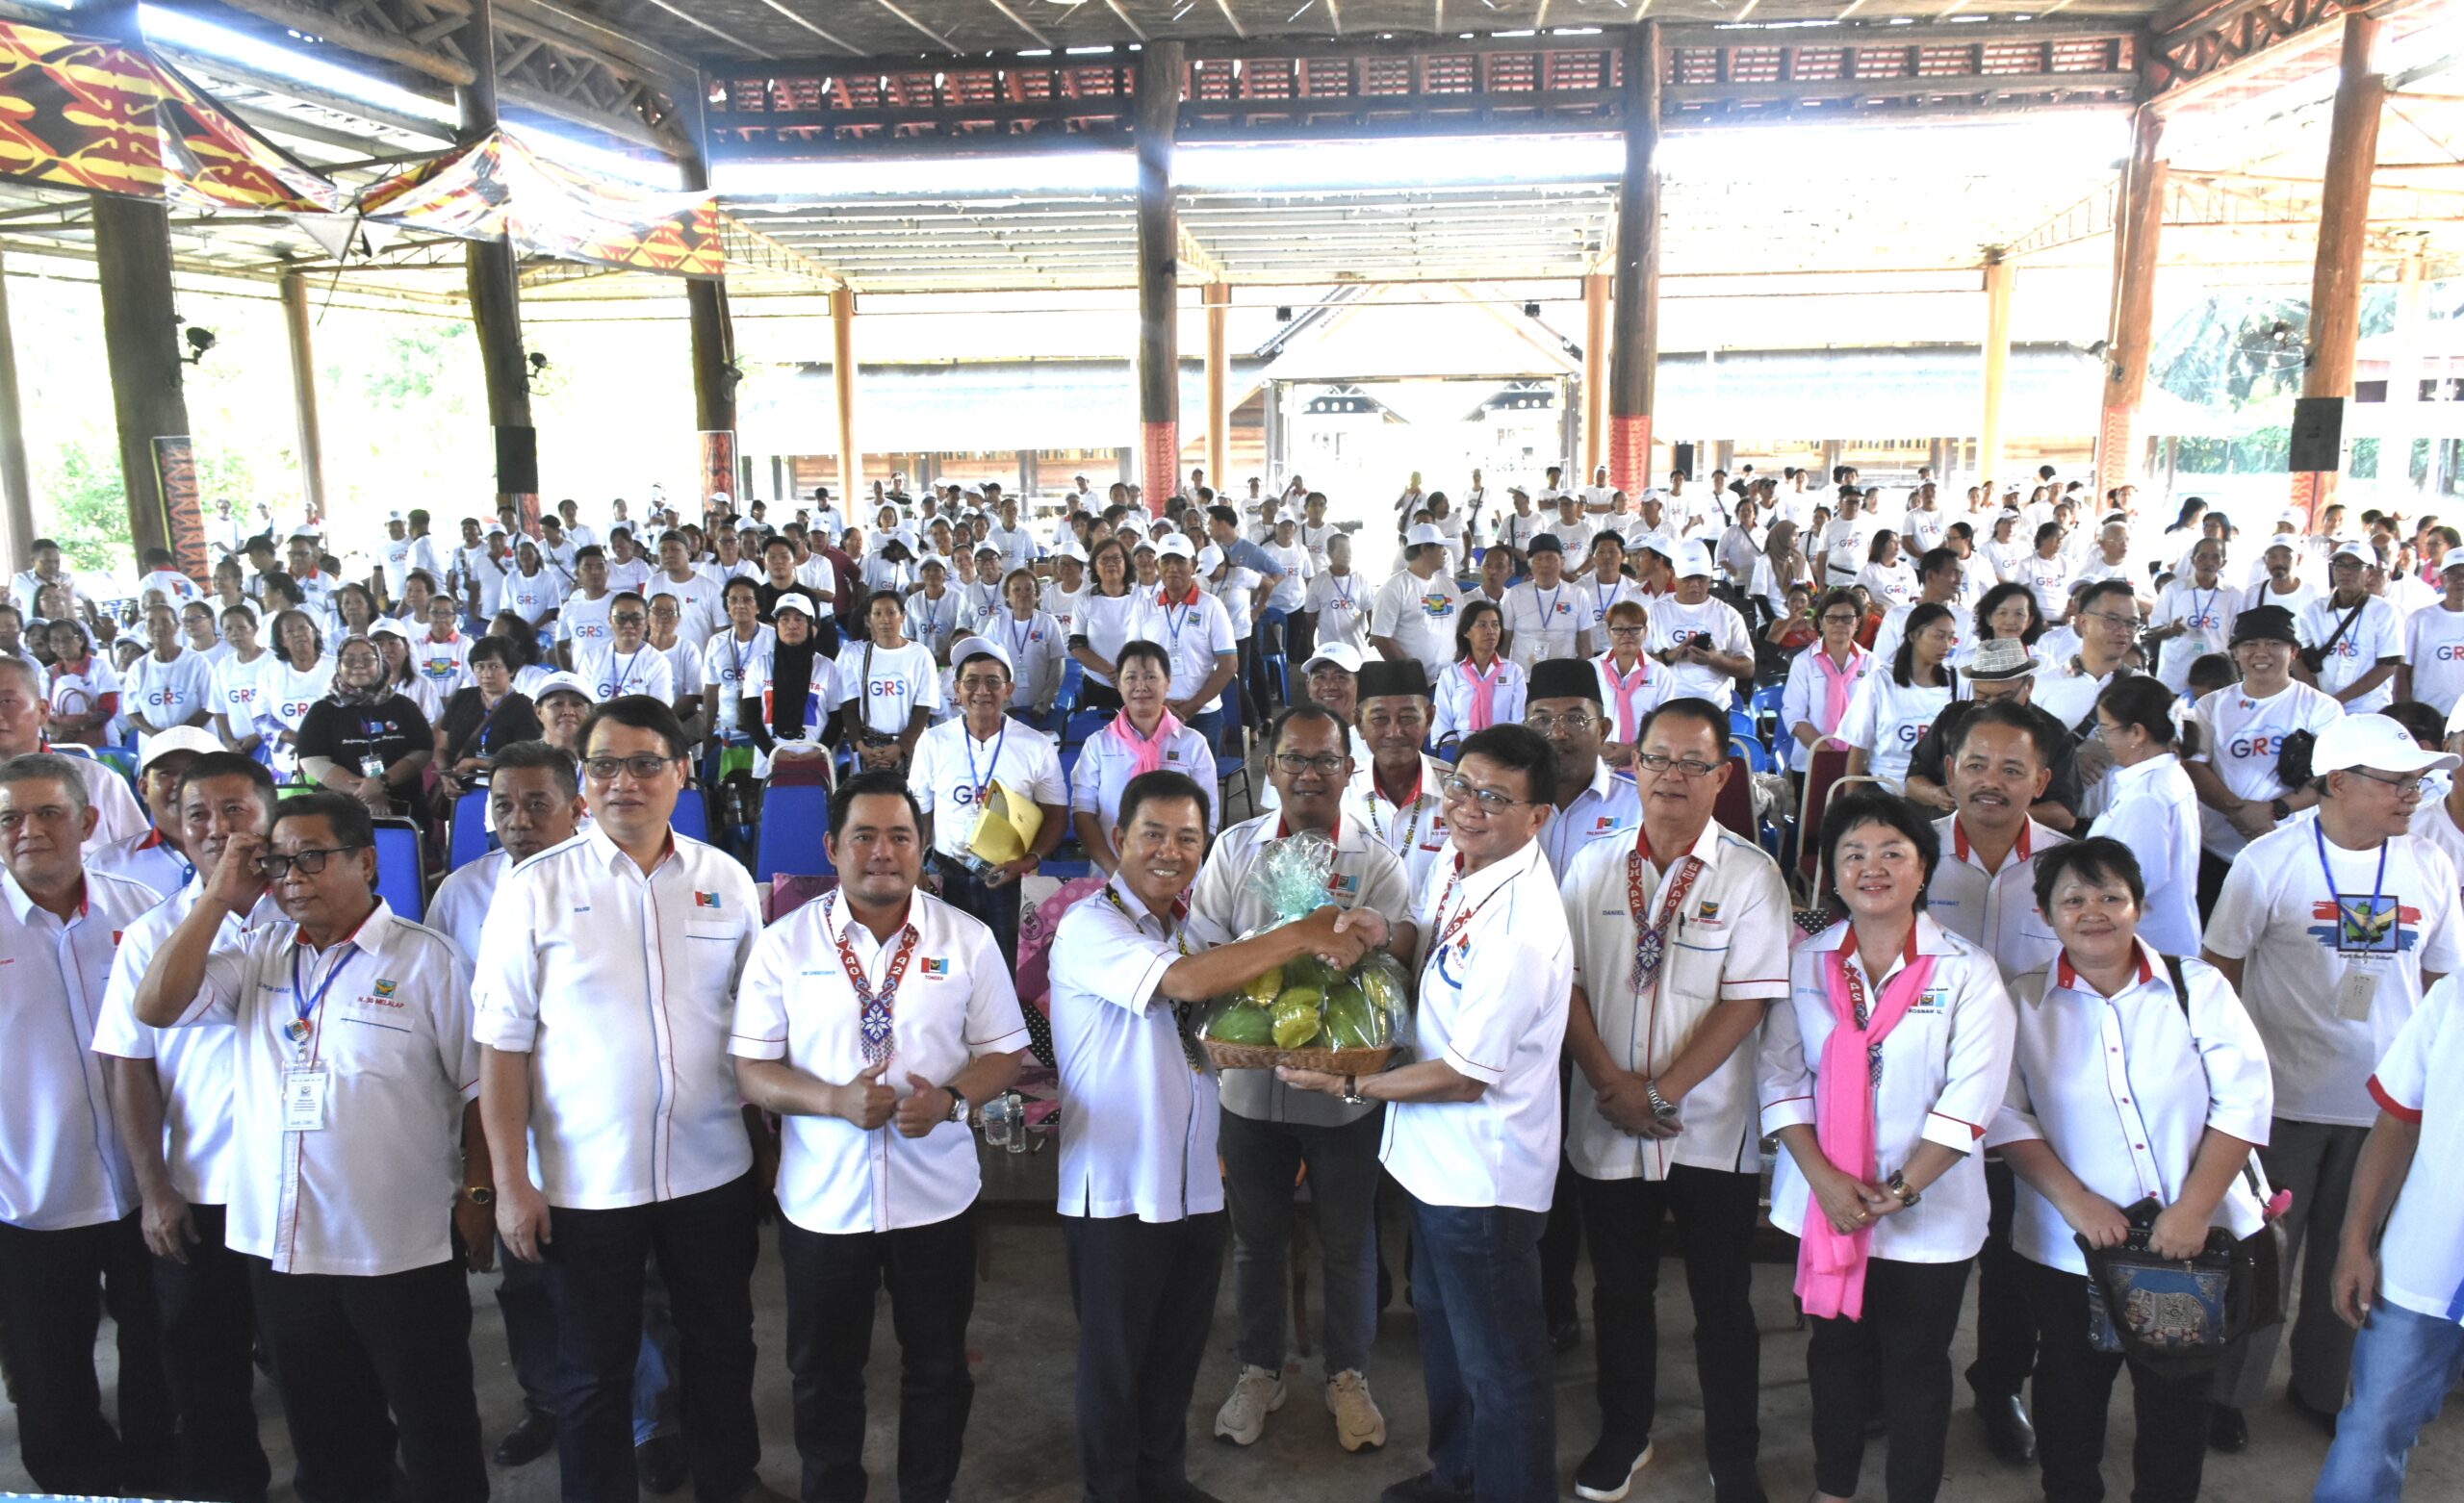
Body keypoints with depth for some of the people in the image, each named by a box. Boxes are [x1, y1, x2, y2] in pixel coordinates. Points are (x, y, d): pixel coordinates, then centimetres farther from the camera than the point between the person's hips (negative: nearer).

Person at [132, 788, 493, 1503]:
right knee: (326, 1442, 19)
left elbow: (481, 1086, -4)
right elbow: (155, 1006, -6)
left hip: (401, 1250, -4)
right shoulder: (257, 953, 7)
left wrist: (477, 1194, -7)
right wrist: (220, 898, -5)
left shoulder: (428, 958, -5)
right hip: (282, 1246, 4)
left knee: (437, 1432, 9)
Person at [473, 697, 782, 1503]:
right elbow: (503, 1043, -7)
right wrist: (512, 1181, -8)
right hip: (584, 1181, -2)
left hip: (713, 1170, 3)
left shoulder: (726, 879, -1)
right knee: (594, 1367, 14)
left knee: (722, 1344, 20)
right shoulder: (535, 888, -8)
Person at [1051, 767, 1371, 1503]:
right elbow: (1186, 981, -30)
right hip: (1117, 1187, -6)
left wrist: (1344, 941, -12)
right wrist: (1302, 935, -24)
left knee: (1178, 1352, 20)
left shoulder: (1199, 930, 7)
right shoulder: (1089, 927, -15)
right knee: (1113, 1357, 11)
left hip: (1196, 1184, 6)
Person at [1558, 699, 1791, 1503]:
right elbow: (1565, 984, -1)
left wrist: (1660, 1092, -16)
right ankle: (1623, 1435, 36)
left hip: (1712, 1132, -2)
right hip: (1607, 1127, 3)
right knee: (1620, 1289, 16)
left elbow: (1747, 1002, -13)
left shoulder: (1750, 875, -7)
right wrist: (1611, 1084, -12)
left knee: (1723, 1299, 10)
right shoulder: (1594, 869, 2)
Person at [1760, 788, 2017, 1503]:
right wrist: (1825, 1179, -14)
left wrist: (1898, 1191, -16)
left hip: (1929, 1212, -2)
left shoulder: (1967, 972, -8)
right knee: (1835, 1350, 16)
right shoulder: (1805, 962, 0)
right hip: (1824, 1203, 3)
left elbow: (1970, 1098, -12)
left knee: (1917, 1362, 11)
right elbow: (1780, 1075, -3)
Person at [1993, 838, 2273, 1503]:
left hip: (2195, 1240, 0)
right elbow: (2003, 1115, -5)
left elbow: (2243, 1099, -6)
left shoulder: (2197, 987, -1)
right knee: (2071, 1391, 13)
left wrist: (2192, 1210, -14)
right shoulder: (2023, 1002, -1)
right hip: (2068, 1247, 0)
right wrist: (2074, 1202, -15)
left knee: (2180, 1394, 12)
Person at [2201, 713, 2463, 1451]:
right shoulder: (2271, 861, -10)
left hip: (2387, 1103, 3)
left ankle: (2322, 1386, 36)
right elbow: (2220, 969, -4)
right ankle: (2229, 1392, 24)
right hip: (2284, 1098, -3)